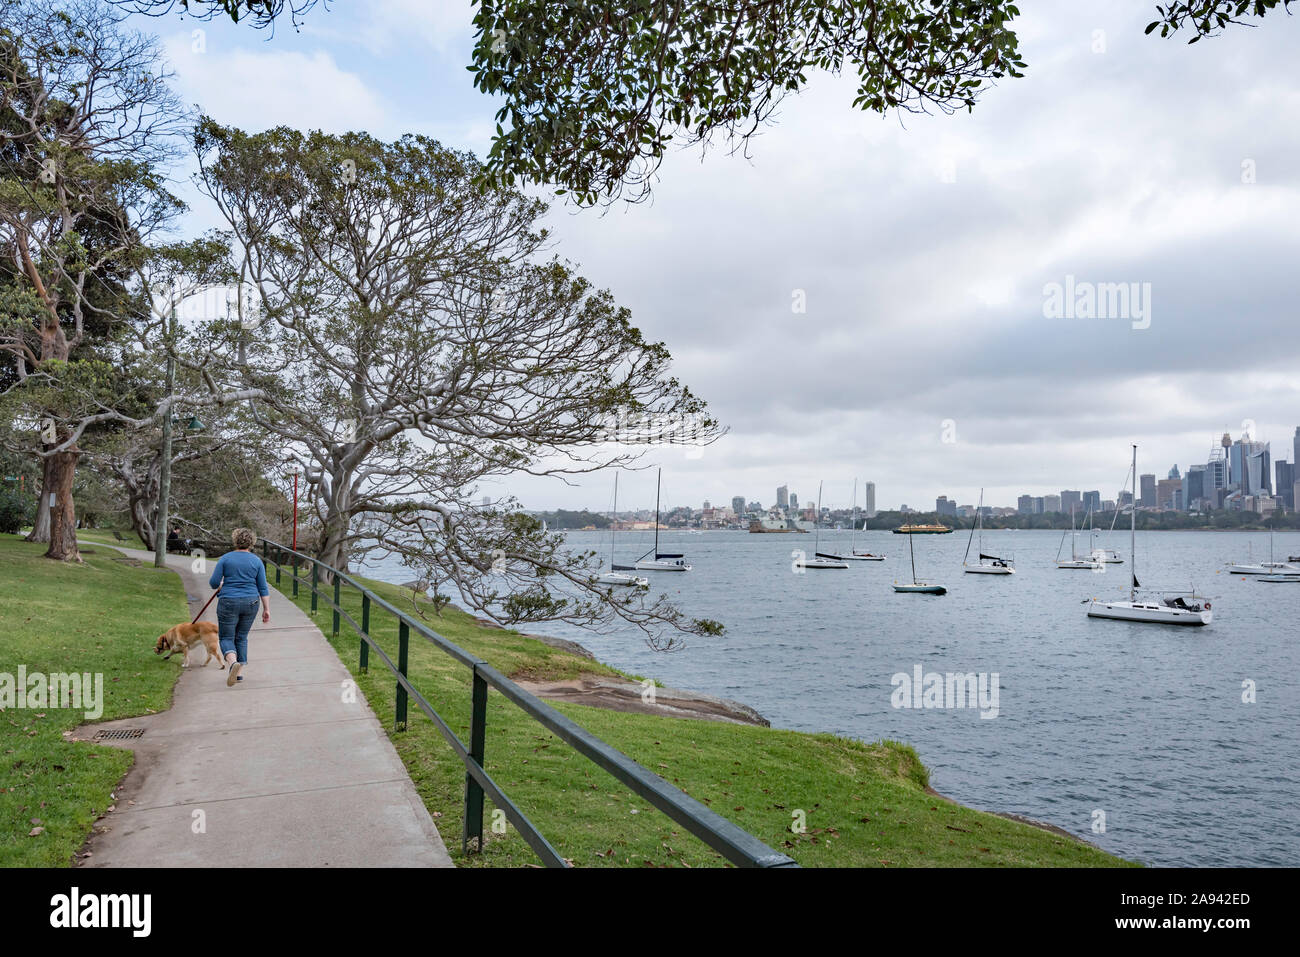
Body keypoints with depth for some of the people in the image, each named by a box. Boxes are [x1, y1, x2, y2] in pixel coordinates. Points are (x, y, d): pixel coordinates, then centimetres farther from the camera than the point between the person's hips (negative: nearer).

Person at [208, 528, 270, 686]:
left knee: (226, 637, 6)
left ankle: (233, 663, -21)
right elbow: (263, 588, -1)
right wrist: (267, 609, 2)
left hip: (229, 603, -2)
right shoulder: (257, 561, 1)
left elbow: (213, 583, -3)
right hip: (251, 602, 3)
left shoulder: (225, 558, -3)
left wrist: (222, 584, 19)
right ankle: (239, 673, 17)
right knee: (241, 637, 17)